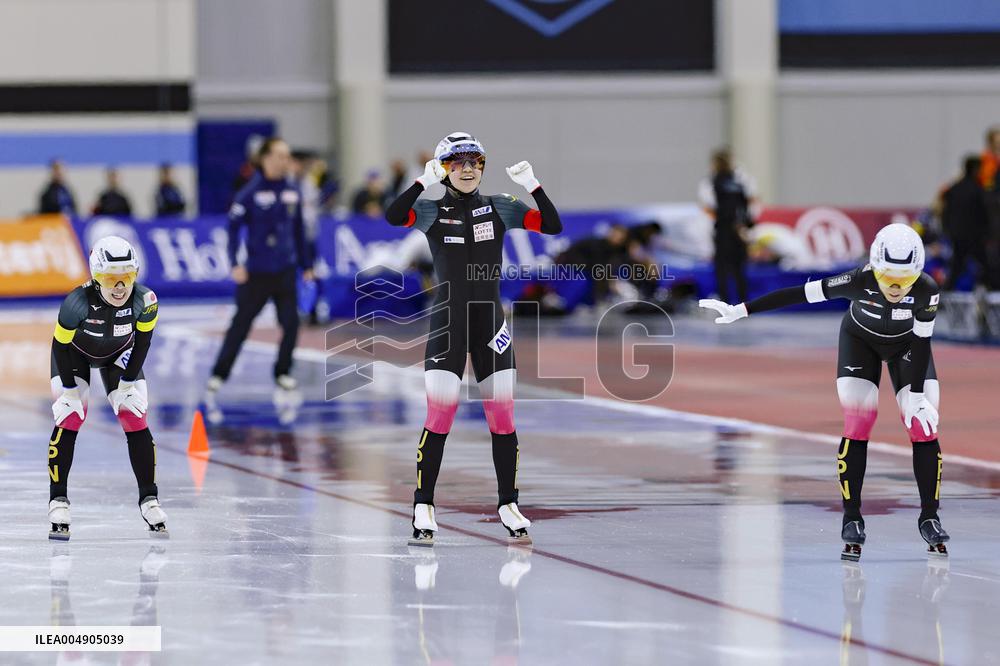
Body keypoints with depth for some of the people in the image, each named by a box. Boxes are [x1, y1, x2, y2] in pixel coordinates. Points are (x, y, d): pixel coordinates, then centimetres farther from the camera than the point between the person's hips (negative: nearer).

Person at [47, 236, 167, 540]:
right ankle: (58, 501, -5)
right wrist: (70, 388, -17)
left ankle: (149, 499, 7)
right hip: (75, 353, -2)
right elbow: (61, 345, -23)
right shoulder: (77, 303, -39)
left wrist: (128, 381, -9)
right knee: (68, 421, -14)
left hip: (119, 353, 2)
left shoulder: (145, 301, -32)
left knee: (136, 421, -4)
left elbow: (143, 339, -12)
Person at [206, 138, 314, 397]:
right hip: (256, 271, -4)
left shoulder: (293, 193, 5)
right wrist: (235, 264, -16)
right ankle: (219, 374, 13)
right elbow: (234, 227, -8)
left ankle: (282, 373, 12)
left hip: (285, 270, 4)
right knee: (241, 324, 2)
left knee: (291, 323, -5)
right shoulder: (250, 193, -9)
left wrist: (306, 266, 15)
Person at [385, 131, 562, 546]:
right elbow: (393, 217, -20)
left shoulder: (500, 208, 6)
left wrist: (532, 185, -12)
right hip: (447, 321, -3)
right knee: (440, 415, -8)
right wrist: (425, 181, -23)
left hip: (490, 320, 3)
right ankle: (423, 508, 0)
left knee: (502, 415, 3)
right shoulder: (432, 211, -1)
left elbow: (552, 226, -2)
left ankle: (507, 506, 15)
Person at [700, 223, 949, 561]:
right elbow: (798, 294, -32)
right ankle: (852, 521, -6)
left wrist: (917, 395, -23)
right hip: (860, 340, -1)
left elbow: (922, 342, -22)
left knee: (924, 426, -9)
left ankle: (929, 518, 3)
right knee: (857, 425, -14)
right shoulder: (860, 281, -37)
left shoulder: (927, 289, -34)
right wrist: (739, 311, -32)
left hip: (906, 345, 1)